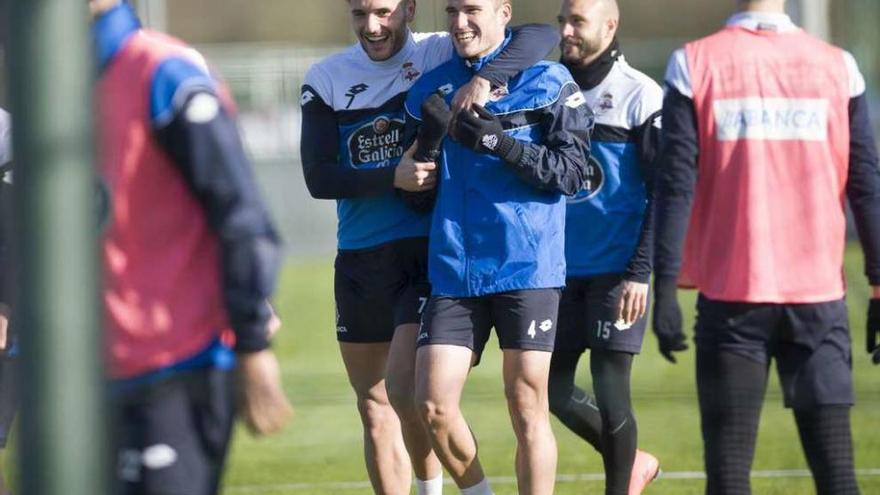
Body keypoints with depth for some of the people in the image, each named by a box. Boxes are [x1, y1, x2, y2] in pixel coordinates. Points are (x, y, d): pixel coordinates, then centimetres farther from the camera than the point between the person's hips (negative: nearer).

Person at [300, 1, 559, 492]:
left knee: (405, 392, -18)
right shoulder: (327, 79, 2)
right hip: (359, 261, 4)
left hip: (428, 251, -4)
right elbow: (319, 178, -6)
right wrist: (393, 177, -20)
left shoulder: (442, 54, -5)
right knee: (375, 409, 9)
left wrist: (485, 78, -29)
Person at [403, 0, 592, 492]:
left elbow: (572, 172, -7)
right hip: (454, 271, 4)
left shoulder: (547, 83, -1)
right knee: (434, 405, -4)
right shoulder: (431, 88, 12)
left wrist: (498, 142, -17)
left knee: (527, 407, -2)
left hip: (527, 269, -4)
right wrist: (428, 136, -5)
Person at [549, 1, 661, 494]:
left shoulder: (640, 96, -7)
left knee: (611, 392, -5)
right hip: (562, 268, 5)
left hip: (617, 271, -5)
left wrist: (641, 272, -14)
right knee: (553, 389, 6)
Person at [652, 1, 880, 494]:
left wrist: (665, 288, -5)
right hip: (819, 292, 1)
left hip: (732, 295, -1)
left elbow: (677, 185, -6)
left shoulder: (695, 64, -1)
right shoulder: (837, 66, 3)